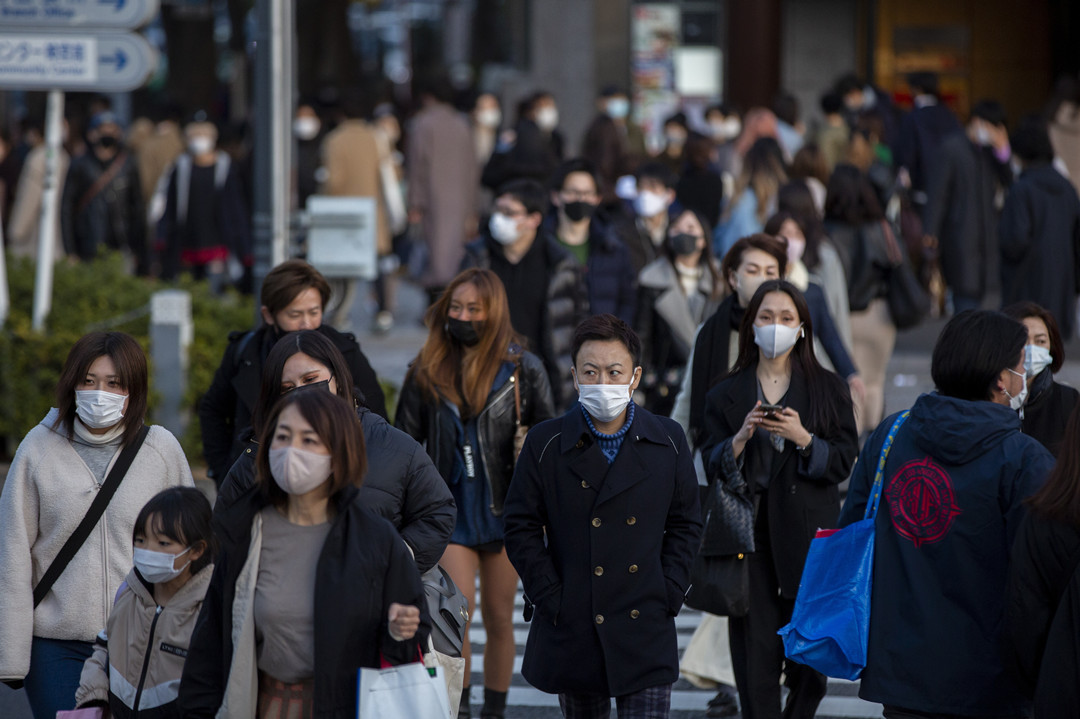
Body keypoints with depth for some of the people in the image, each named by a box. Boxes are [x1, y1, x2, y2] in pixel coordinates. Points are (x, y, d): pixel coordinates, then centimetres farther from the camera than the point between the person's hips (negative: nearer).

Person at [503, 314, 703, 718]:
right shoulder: (545, 444, -2)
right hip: (572, 631, 0)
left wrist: (669, 593, -1)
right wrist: (551, 599, -6)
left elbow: (686, 524, 10)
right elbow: (522, 529, 1)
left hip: (645, 627, 0)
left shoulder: (668, 442, 3)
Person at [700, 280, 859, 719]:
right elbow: (711, 466, 4)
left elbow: (844, 461, 1)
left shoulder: (828, 389, 7)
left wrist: (803, 439, -15)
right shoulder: (726, 394, 10)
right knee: (755, 652, -3)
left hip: (808, 534, -1)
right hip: (750, 534, 1)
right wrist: (741, 438, -14)